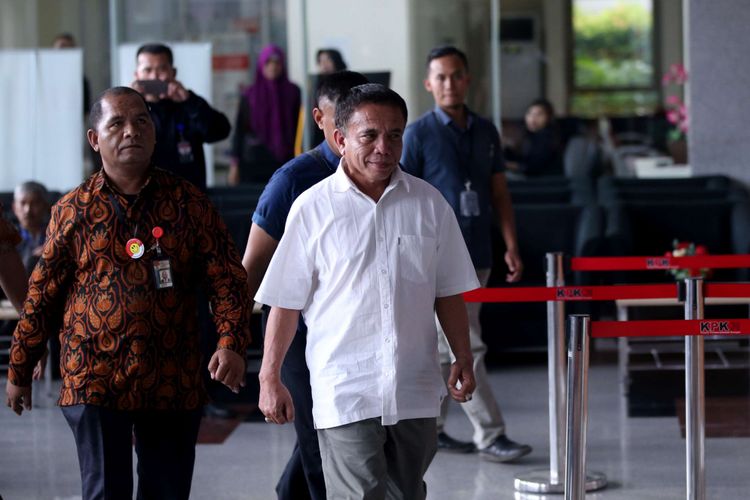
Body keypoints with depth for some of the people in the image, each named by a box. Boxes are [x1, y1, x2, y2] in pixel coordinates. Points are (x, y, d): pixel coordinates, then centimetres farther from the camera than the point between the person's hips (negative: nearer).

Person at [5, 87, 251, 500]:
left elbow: (227, 279, 0)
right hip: (95, 383, -1)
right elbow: (42, 295, 8)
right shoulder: (73, 210, 3)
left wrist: (232, 344, -15)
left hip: (173, 384, 1)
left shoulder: (188, 202, 4)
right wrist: (18, 370, 10)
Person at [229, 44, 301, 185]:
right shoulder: (250, 95, 5)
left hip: (284, 161, 0)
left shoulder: (293, 92, 6)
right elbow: (240, 130, 5)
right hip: (255, 162, 0)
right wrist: (235, 163, 1)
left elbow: (300, 126, 7)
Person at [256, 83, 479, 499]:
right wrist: (270, 378, -2)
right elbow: (286, 304, -1)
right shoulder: (313, 208, -3)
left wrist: (463, 359, 6)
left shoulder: (429, 203, 6)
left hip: (415, 391, 4)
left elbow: (449, 293, 12)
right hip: (345, 391, -4)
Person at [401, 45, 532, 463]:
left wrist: (512, 246, 7)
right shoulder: (419, 134, -5)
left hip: (478, 256, 6)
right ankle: (490, 435, -5)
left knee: (448, 347, 13)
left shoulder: (486, 131, 11)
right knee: (467, 348, -7)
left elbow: (499, 192, 14)